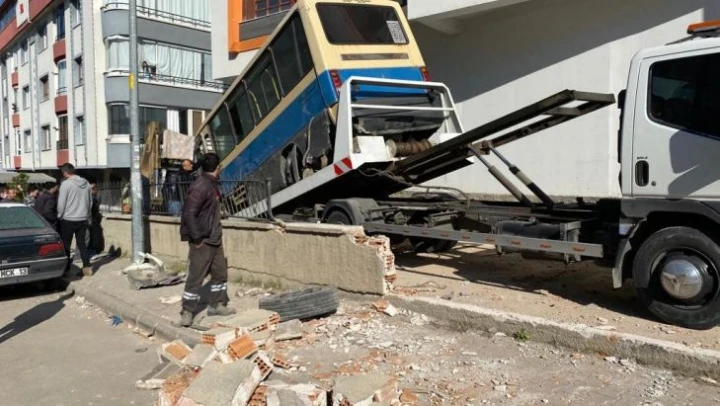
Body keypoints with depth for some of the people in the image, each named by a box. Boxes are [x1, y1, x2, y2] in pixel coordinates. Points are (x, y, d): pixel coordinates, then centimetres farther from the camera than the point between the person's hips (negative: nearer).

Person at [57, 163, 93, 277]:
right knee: (82, 243, 11)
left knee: (66, 244, 7)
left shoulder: (66, 183, -12)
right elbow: (90, 202, 11)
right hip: (83, 219, 5)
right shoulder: (85, 183, 5)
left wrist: (59, 216, 4)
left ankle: (66, 268, 14)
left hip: (68, 220, -5)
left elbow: (61, 203, -11)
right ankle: (87, 267, 7)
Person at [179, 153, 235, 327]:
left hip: (215, 239, 10)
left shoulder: (213, 185, 11)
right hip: (202, 242, -10)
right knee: (196, 277, -2)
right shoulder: (200, 187, -20)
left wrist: (216, 231, 15)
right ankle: (187, 312, 9)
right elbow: (189, 214, -25)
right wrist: (196, 239, -22)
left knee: (220, 272, 16)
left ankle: (217, 305, 30)